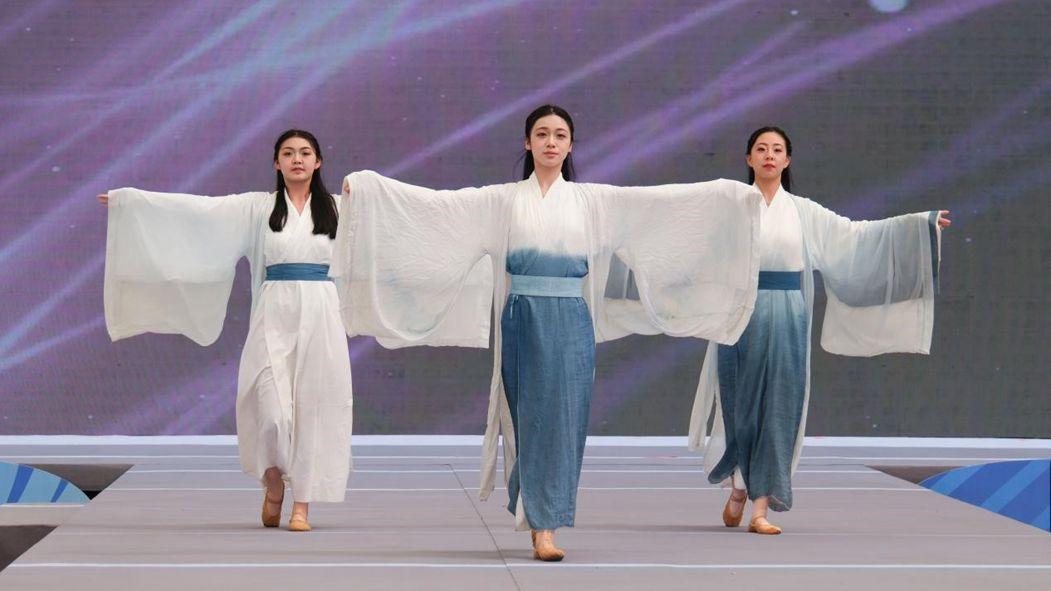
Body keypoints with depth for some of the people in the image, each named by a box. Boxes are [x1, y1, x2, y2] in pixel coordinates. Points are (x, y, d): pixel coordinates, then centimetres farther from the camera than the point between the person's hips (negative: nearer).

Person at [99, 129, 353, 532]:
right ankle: (273, 484, 17)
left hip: (320, 315, 1)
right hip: (274, 316, -1)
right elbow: (199, 208, 4)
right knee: (272, 410, -13)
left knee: (314, 408, -1)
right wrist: (129, 199, 0)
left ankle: (302, 506, 7)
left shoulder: (337, 208, 9)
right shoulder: (257, 207, 7)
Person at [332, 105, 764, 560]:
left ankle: (545, 524, 1)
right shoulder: (502, 200, 8)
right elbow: (434, 203, 2)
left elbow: (661, 200, 6)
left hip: (571, 322, 0)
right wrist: (367, 186, -6)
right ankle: (540, 525, 10)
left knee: (563, 419, -3)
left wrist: (735, 194, -1)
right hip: (522, 321, 0)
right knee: (529, 419, 0)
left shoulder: (593, 200, 10)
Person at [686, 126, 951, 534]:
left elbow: (855, 234, 8)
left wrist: (921, 223, 3)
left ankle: (761, 508, -1)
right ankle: (739, 488, 28)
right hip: (740, 315, -1)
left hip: (786, 320, 1)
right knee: (741, 405, 2)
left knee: (777, 409, -3)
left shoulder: (803, 212, 9)